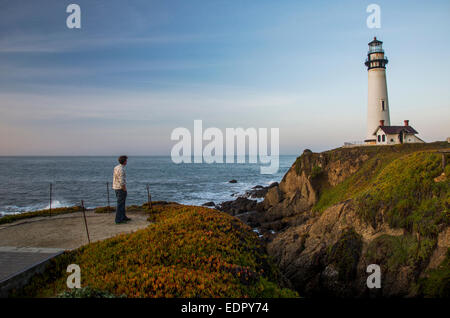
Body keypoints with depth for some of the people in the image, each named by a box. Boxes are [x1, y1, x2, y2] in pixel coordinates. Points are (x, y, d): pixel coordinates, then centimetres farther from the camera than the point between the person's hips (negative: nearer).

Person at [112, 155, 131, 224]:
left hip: (116, 187, 10)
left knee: (122, 203, 18)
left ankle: (123, 217, 27)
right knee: (120, 204, -4)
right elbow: (122, 181, -24)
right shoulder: (121, 169, -20)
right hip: (121, 188, -9)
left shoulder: (116, 167, 10)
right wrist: (125, 190, -15)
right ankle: (118, 219, 0)